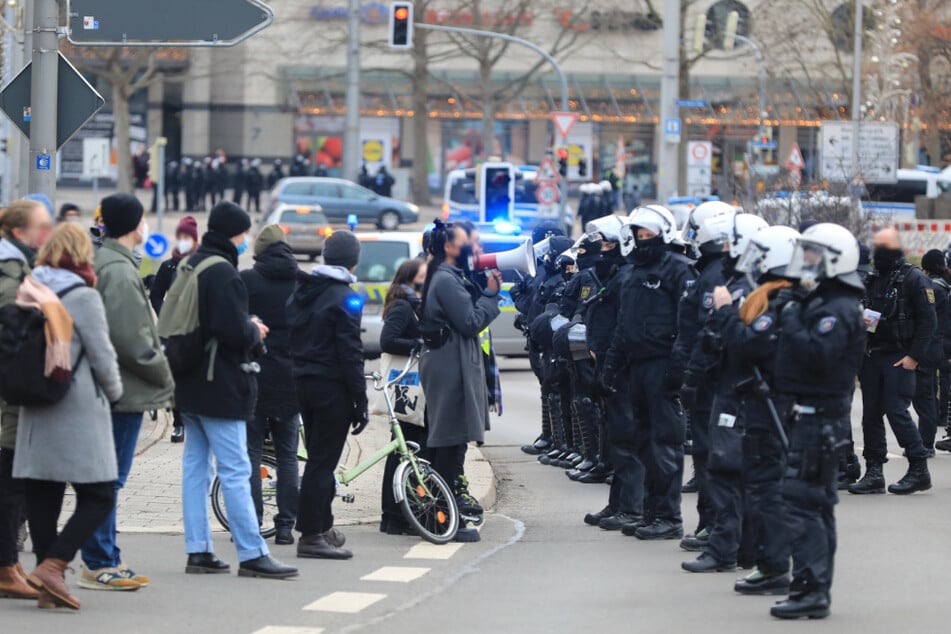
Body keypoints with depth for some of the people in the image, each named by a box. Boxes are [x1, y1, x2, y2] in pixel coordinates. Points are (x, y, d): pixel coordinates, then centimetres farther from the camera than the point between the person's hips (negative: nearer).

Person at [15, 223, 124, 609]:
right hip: (79, 413, -6)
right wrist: (113, 393, 8)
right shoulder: (83, 297, -10)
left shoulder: (28, 293, 7)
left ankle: (48, 587, 6)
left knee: (42, 497, 6)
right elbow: (102, 357, -9)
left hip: (35, 413, 6)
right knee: (98, 497, -1)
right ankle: (51, 566, -13)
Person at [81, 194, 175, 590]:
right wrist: (165, 378, -9)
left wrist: (159, 374, 17)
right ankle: (100, 564, -1)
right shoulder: (120, 272, -17)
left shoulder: (100, 263, 14)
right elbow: (133, 341, -21)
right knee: (109, 479, -5)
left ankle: (105, 558, 20)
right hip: (125, 391, -10)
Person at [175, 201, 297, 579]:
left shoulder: (191, 266, 13)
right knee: (235, 470, -7)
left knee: (196, 465, 10)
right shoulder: (223, 272, -17)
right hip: (220, 388, -10)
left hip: (190, 387, 10)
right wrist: (255, 333, -4)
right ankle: (252, 555, -5)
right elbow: (234, 332, -27)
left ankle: (198, 551, 12)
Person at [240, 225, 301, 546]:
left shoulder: (245, 281, -6)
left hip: (254, 378, -3)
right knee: (287, 455, 8)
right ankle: (286, 526, 6)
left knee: (250, 452, 3)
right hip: (290, 381, 3)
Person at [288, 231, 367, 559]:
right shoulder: (344, 298, -13)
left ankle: (323, 527, 25)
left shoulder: (301, 292, 11)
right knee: (323, 461, -4)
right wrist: (361, 402, -12)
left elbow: (290, 338, 13)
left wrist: (299, 375, 17)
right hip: (332, 386, -8)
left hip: (303, 383, 8)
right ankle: (312, 535, -3)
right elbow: (350, 353, -15)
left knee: (319, 458, 17)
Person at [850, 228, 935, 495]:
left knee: (896, 410, -12)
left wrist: (915, 356, -14)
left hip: (899, 359, -7)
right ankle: (874, 472, 10)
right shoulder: (872, 280, 15)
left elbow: (928, 320, -9)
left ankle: (919, 470, -3)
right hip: (871, 357, 7)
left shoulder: (915, 279, -5)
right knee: (871, 413, 5)